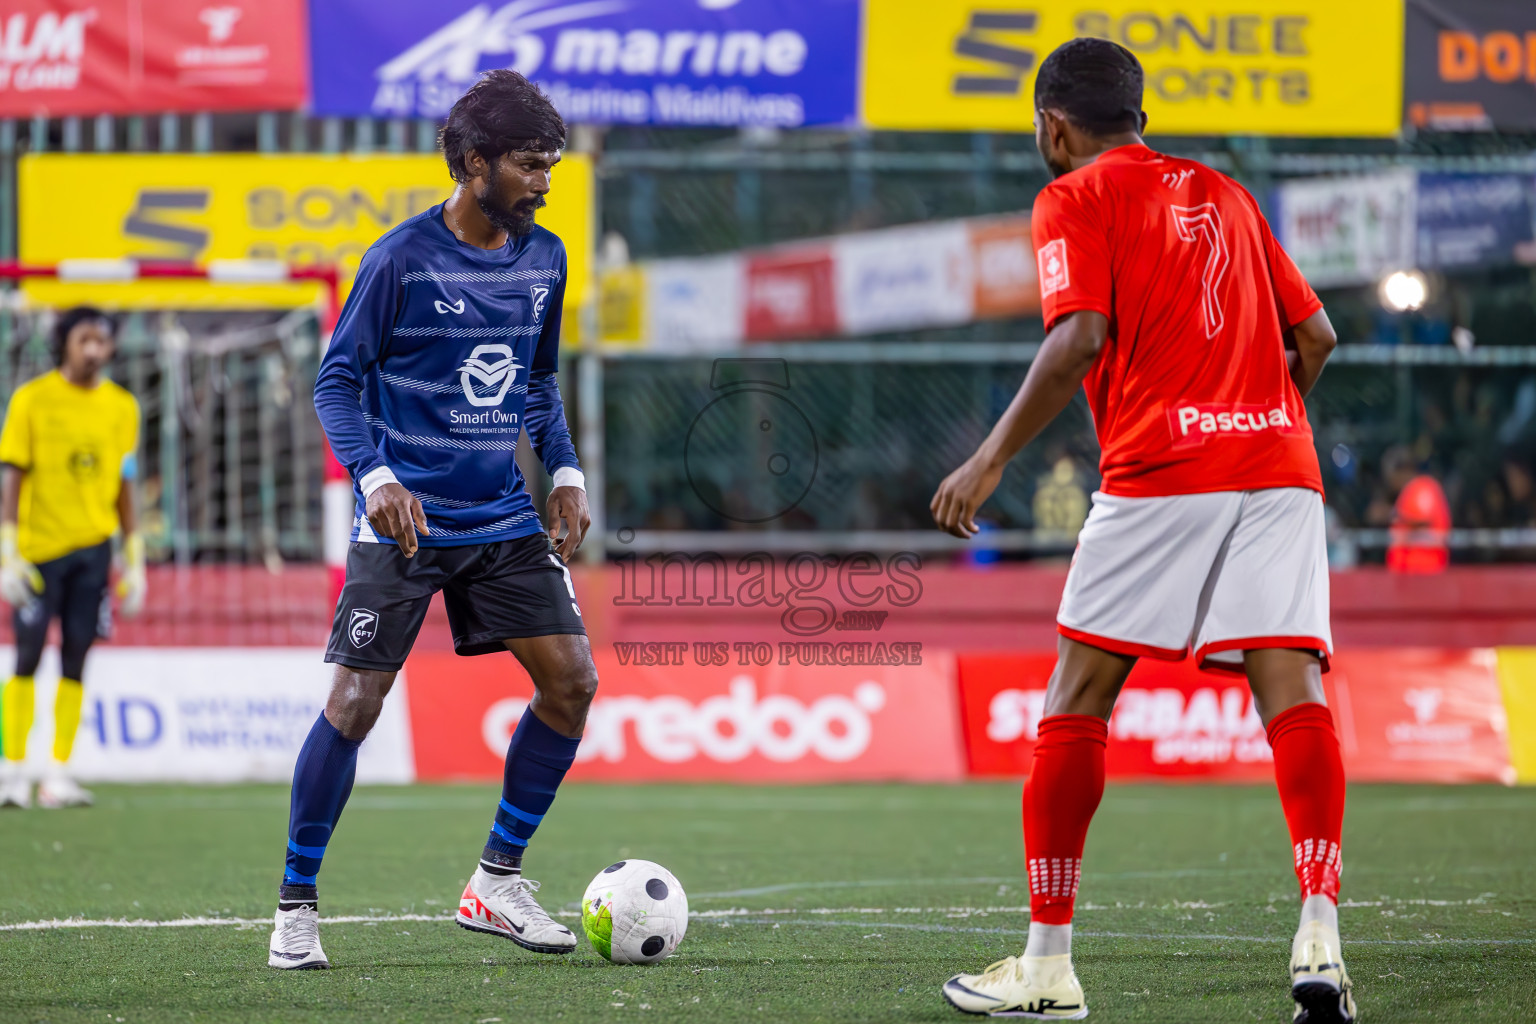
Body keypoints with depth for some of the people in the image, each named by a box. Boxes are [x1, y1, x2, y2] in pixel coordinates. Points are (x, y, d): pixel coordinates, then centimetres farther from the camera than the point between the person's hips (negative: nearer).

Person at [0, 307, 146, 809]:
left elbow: (124, 485, 12)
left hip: (92, 546, 3)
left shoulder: (121, 406, 7)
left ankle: (58, 773, 4)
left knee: (75, 661, 1)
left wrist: (135, 561, 9)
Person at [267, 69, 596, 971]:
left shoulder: (544, 260, 7)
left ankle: (497, 883, 12)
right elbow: (338, 379, -7)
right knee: (356, 702, -8)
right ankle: (296, 905, 5)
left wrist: (565, 473, 7)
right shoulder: (403, 259, -10)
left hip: (504, 519, 6)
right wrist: (376, 476, -21)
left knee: (572, 682, -1)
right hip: (407, 520, -6)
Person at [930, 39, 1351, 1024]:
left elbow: (1079, 339, -10)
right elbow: (1315, 335, 20)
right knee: (1291, 692, -5)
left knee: (1077, 703, 4)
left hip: (1160, 470, -5)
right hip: (1280, 464, 5)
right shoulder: (1223, 193, 23)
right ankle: (1321, 938, -23)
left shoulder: (1076, 199, 6)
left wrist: (994, 456, -7)